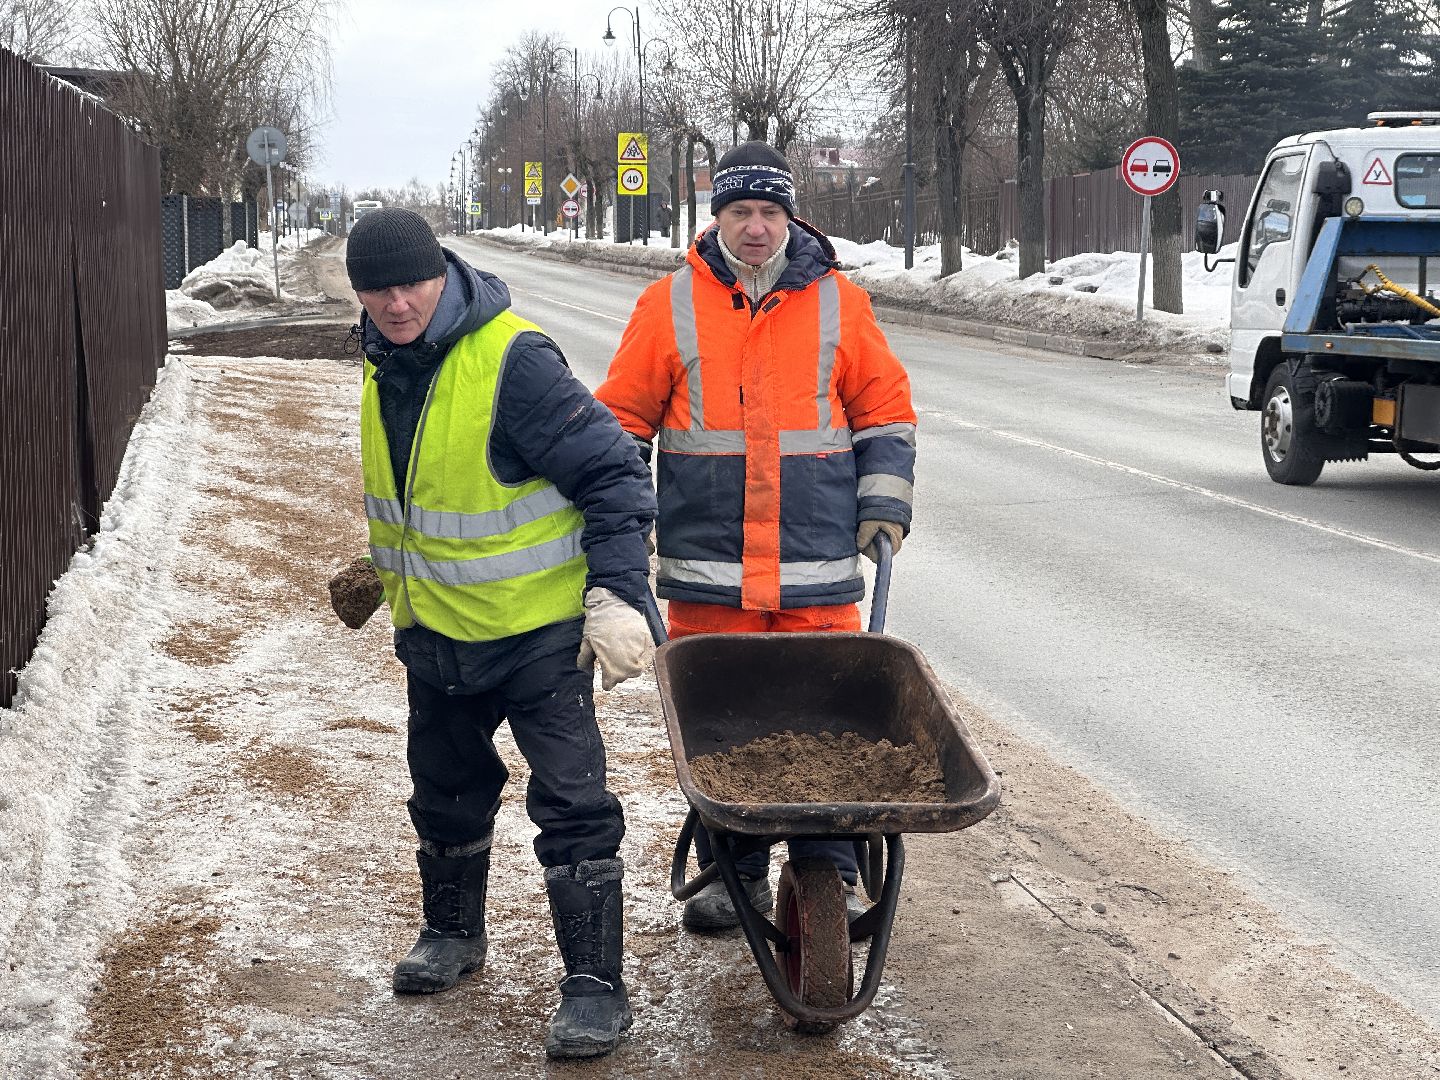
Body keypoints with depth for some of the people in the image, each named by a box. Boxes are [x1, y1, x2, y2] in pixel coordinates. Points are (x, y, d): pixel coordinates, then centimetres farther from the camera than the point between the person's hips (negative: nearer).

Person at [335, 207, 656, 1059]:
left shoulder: (514, 361, -23)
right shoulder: (385, 361, 1)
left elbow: (615, 477, -21)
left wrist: (618, 597, -26)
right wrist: (390, 574, 27)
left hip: (537, 628, -7)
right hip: (435, 630, 8)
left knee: (572, 802, -6)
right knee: (447, 790, 21)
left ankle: (596, 985, 2)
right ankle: (453, 932, 42)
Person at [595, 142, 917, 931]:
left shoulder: (838, 302, 7)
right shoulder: (670, 305, 5)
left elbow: (885, 411, 14)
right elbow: (622, 420, 10)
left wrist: (884, 504, 5)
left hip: (818, 566, 0)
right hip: (707, 567, 0)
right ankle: (733, 876, 19)